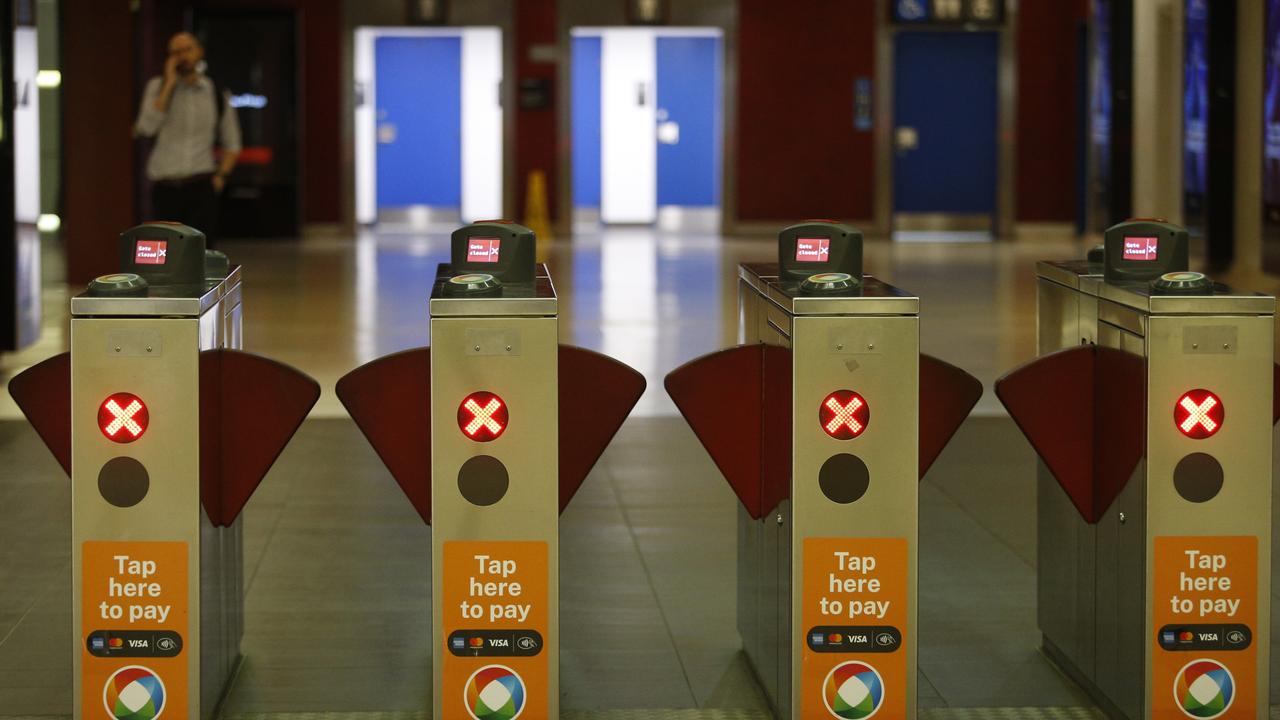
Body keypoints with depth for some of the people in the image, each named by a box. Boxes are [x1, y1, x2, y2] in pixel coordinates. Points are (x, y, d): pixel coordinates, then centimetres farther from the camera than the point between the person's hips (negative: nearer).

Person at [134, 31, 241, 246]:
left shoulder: (217, 93, 5)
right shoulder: (158, 87, 3)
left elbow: (232, 143, 16)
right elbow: (148, 127, -14)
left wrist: (221, 176, -1)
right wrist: (170, 84, -11)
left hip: (201, 185, -1)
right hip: (165, 186, 1)